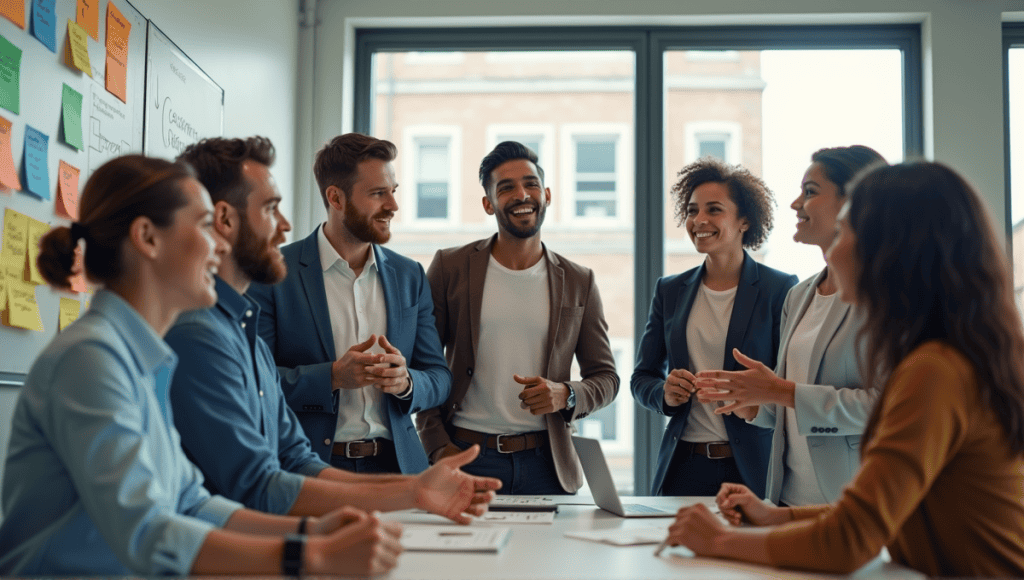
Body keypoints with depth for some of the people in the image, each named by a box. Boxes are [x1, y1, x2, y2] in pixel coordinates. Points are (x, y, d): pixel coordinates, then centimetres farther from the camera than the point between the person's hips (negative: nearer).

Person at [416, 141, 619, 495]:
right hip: (466, 458, -1)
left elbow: (606, 378, 11)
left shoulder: (579, 283, 7)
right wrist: (437, 445, -5)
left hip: (546, 464, 2)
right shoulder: (450, 268, 3)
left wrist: (566, 395, -9)